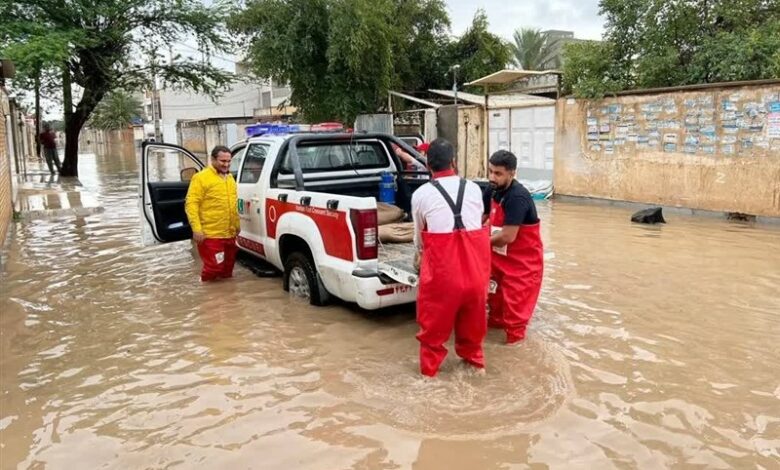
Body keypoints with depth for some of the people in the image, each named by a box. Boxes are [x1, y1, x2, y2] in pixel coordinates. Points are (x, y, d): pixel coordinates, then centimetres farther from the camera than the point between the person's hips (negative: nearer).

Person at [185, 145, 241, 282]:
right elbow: (191, 204, -16)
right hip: (210, 235, -7)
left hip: (229, 234, 8)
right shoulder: (201, 177, -11)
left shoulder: (229, 177, 15)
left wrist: (237, 224, 22)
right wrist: (196, 229, -21)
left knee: (227, 267, 16)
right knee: (214, 267, -8)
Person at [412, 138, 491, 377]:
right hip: (475, 263, 3)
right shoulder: (474, 189, 6)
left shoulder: (421, 194, 0)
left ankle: (430, 366, 27)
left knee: (434, 317, 15)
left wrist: (422, 254, 35)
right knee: (472, 314, 22)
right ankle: (474, 358, 40)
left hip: (441, 267, -3)